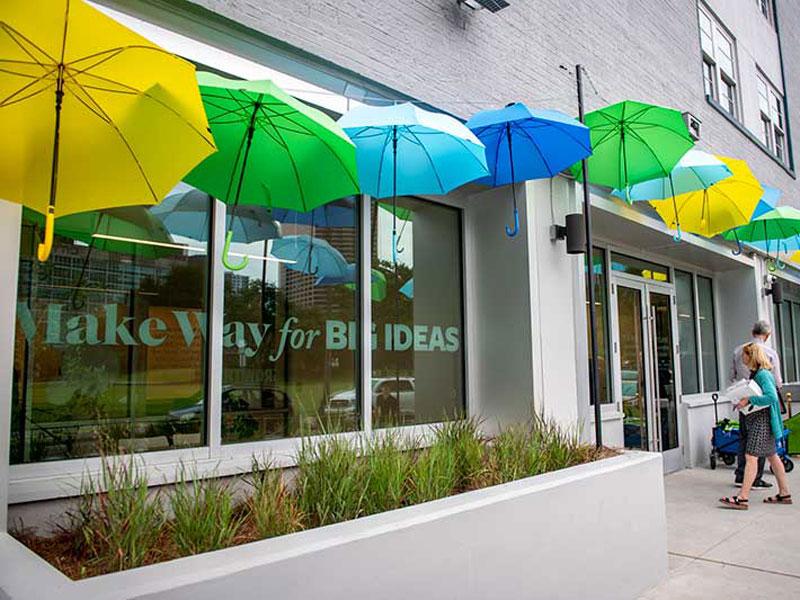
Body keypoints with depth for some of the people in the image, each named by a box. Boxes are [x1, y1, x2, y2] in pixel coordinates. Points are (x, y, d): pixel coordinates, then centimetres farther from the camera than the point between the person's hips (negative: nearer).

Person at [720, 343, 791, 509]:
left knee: (751, 456, -12)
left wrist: (749, 400, -24)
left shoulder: (763, 374, -17)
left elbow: (772, 397, -27)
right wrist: (743, 399, 6)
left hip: (762, 420, -11)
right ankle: (784, 494, 26)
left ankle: (743, 498, -12)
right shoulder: (757, 373, 13)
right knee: (771, 456, 16)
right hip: (759, 420, 11)